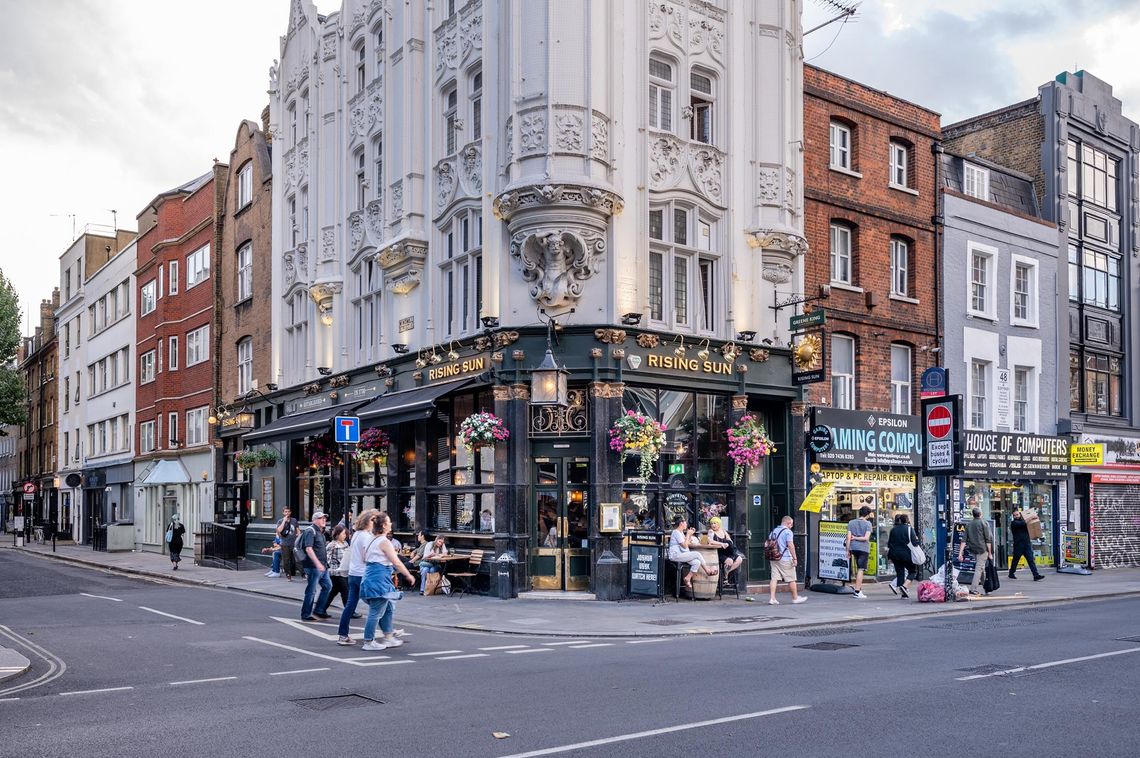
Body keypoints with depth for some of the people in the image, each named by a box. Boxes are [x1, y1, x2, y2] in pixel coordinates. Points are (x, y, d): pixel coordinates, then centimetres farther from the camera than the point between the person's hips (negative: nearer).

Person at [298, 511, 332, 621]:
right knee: (311, 590, -3)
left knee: (327, 586, 12)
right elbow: (308, 549, -22)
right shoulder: (310, 531, -12)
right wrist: (317, 563, -28)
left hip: (322, 566, 10)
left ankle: (319, 610, 20)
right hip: (313, 566, -10)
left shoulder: (320, 532, 18)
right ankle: (305, 615, 6)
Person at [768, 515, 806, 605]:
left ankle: (772, 598, -5)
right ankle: (795, 598, 16)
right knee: (791, 579, 6)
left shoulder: (773, 531, 14)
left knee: (774, 578, 3)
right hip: (785, 559, -6)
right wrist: (794, 558, -16)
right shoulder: (788, 532, -8)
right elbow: (790, 545, -18)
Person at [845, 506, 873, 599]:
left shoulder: (851, 522, 6)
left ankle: (859, 587, 26)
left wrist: (848, 550, 4)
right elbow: (866, 538, -13)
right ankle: (857, 591, -5)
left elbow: (848, 537, 2)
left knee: (858, 568, 20)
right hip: (863, 549, -4)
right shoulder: (867, 523, -4)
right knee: (861, 569, -3)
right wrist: (856, 538, 1)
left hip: (853, 548, 4)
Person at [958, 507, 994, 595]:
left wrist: (960, 553, 3)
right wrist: (990, 553, -3)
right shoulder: (983, 523, -4)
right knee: (979, 568, -5)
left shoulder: (968, 524, 10)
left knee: (981, 567, 23)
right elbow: (987, 540, -7)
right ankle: (973, 589, -11)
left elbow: (964, 540, 5)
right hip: (982, 549, -5)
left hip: (972, 550, 5)